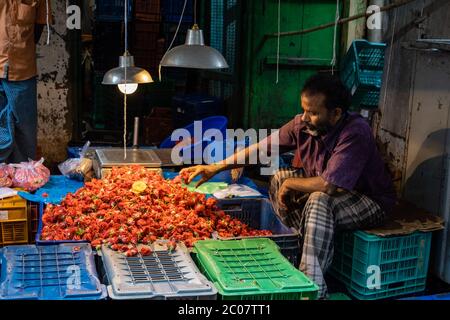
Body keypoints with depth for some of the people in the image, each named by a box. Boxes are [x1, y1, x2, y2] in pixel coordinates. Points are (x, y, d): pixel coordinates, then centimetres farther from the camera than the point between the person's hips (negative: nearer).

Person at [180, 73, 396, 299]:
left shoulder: (355, 133, -31)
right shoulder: (303, 124, -12)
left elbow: (328, 185, -38)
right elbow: (262, 147, -6)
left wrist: (290, 184, -21)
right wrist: (215, 168, -9)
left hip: (371, 202, -7)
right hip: (331, 190, 7)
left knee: (320, 201, -34)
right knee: (281, 177, -7)